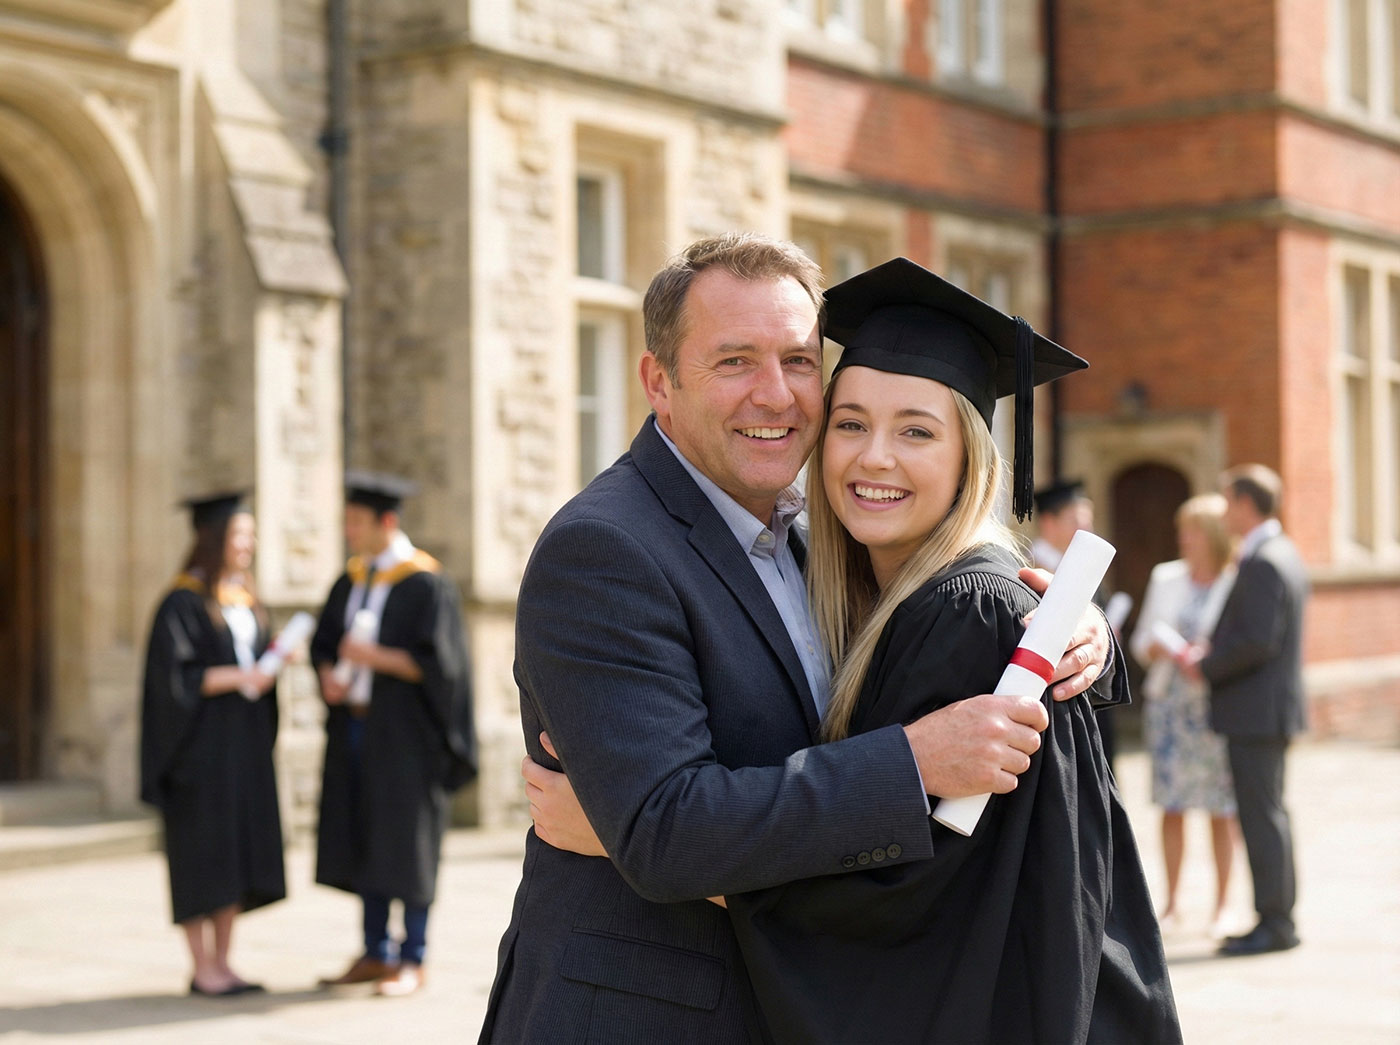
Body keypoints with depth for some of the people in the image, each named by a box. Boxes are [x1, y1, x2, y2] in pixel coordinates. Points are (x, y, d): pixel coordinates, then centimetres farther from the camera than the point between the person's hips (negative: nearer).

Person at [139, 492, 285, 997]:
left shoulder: (248, 600, 14)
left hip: (247, 742, 7)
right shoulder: (184, 601, -9)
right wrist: (236, 676, -21)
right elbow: (173, 676, -16)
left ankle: (222, 962, 14)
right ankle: (202, 968, 3)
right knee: (202, 853, -4)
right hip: (201, 742, -7)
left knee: (239, 853, 7)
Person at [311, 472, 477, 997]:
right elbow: (323, 644, 15)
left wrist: (375, 658, -18)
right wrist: (330, 677, -5)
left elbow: (436, 662, -15)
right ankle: (376, 954, 19)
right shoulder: (350, 581, 10)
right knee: (363, 843, 10)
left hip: (402, 735, -7)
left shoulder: (425, 584, -11)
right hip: (353, 725, 7)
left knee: (405, 847, -2)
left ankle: (413, 959, 6)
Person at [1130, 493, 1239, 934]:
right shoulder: (1165, 578, 11)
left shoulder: (1237, 584, -3)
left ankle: (1222, 904, 8)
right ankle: (1171, 902, 13)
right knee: (1172, 806, 4)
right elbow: (1141, 641, 15)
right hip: (1168, 702, 3)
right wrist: (1156, 647, -6)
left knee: (1221, 809, -1)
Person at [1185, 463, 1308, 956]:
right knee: (1267, 813, 14)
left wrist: (1206, 665, -11)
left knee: (1261, 814, -5)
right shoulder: (1283, 554, 15)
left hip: (1257, 711, -11)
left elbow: (1258, 641, -24)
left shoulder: (1263, 564, -18)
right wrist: (1213, 648, 10)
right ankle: (1278, 916, 20)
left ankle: (1275, 922, -1)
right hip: (1268, 708, 11)